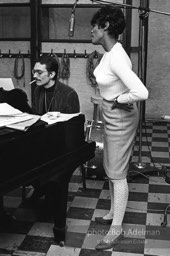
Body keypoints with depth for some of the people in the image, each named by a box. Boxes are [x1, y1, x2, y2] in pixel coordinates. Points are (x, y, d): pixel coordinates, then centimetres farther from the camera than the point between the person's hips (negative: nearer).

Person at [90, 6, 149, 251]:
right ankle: (114, 214, 36)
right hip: (111, 116, 10)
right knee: (110, 169, 19)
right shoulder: (109, 51, 2)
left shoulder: (117, 58, -28)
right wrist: (111, 99, 12)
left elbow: (141, 92, -37)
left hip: (120, 118, -10)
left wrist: (117, 100, -21)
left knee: (117, 173, 0)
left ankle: (117, 228, 13)